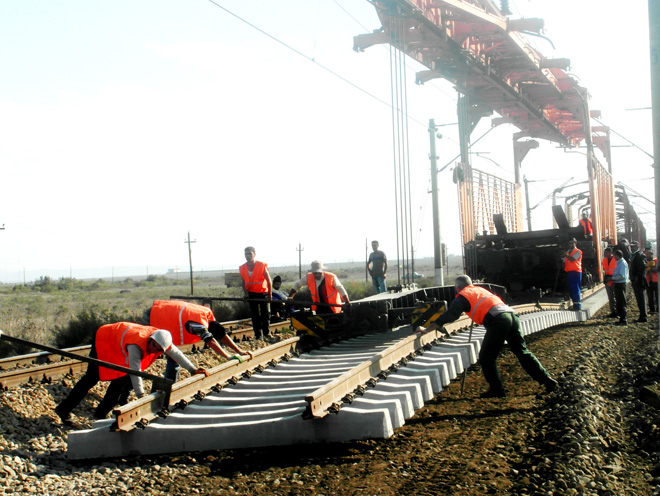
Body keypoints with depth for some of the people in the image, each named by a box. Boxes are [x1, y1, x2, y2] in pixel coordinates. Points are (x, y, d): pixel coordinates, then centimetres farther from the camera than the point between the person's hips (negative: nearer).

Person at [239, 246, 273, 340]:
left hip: (263, 293, -3)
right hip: (251, 294, 3)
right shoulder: (242, 268, -2)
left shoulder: (262, 266, -12)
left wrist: (270, 295, -10)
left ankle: (266, 334, 7)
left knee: (265, 314, -2)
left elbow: (269, 281, -7)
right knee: (254, 315, 4)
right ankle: (258, 335, 9)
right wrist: (245, 291, -5)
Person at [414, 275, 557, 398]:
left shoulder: (463, 296, 11)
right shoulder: (480, 289, 30)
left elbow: (449, 315, 3)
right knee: (522, 352, 13)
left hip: (497, 321, -7)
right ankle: (547, 380, 10)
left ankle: (497, 389, 7)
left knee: (486, 357, 7)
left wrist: (426, 329, 4)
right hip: (511, 315, 7)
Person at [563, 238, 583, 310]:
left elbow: (572, 259, -16)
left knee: (576, 288, -12)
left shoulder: (578, 251, -2)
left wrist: (566, 256, -5)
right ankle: (575, 305, 12)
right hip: (569, 272, 8)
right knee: (571, 288, 7)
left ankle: (577, 305, -14)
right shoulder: (568, 252, 22)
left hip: (576, 272, -8)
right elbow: (564, 262, 21)